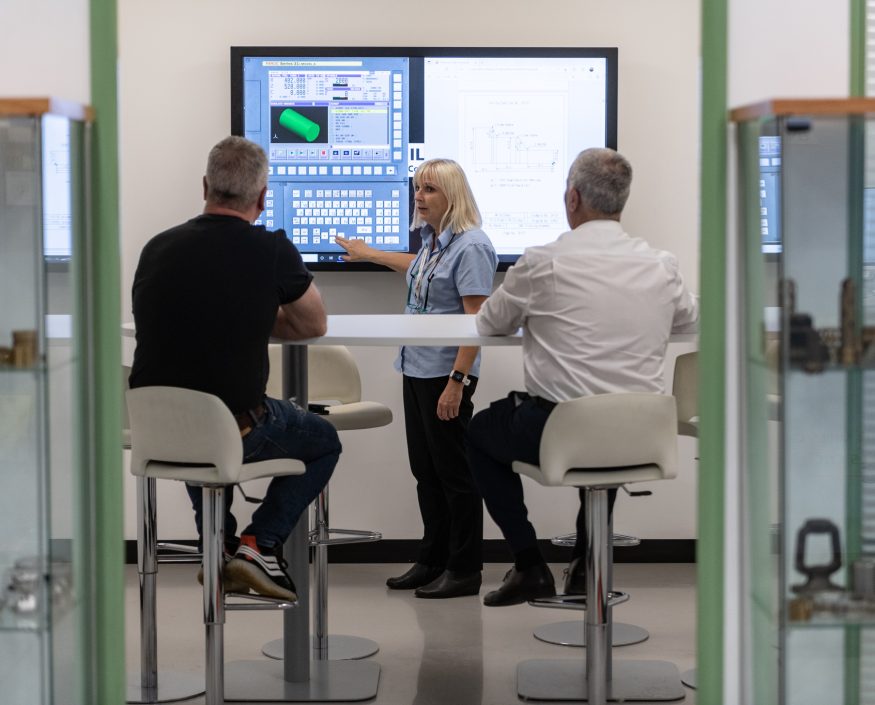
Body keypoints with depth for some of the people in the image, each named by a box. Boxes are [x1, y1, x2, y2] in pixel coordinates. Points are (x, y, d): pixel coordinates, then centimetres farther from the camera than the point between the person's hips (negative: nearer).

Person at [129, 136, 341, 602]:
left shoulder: (157, 248, -1)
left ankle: (219, 548, 30)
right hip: (234, 432, -4)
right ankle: (260, 543, 7)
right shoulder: (271, 250, -12)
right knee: (325, 441, 25)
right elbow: (315, 326, 5)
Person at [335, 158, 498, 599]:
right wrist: (368, 254, 49)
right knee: (425, 470, 13)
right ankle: (432, 561, 22)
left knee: (453, 471, -2)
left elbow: (477, 320, -20)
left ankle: (464, 571, 6)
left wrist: (457, 382, -25)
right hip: (416, 369, 9)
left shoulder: (470, 246, -16)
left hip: (446, 374, -9)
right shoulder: (433, 240, 12)